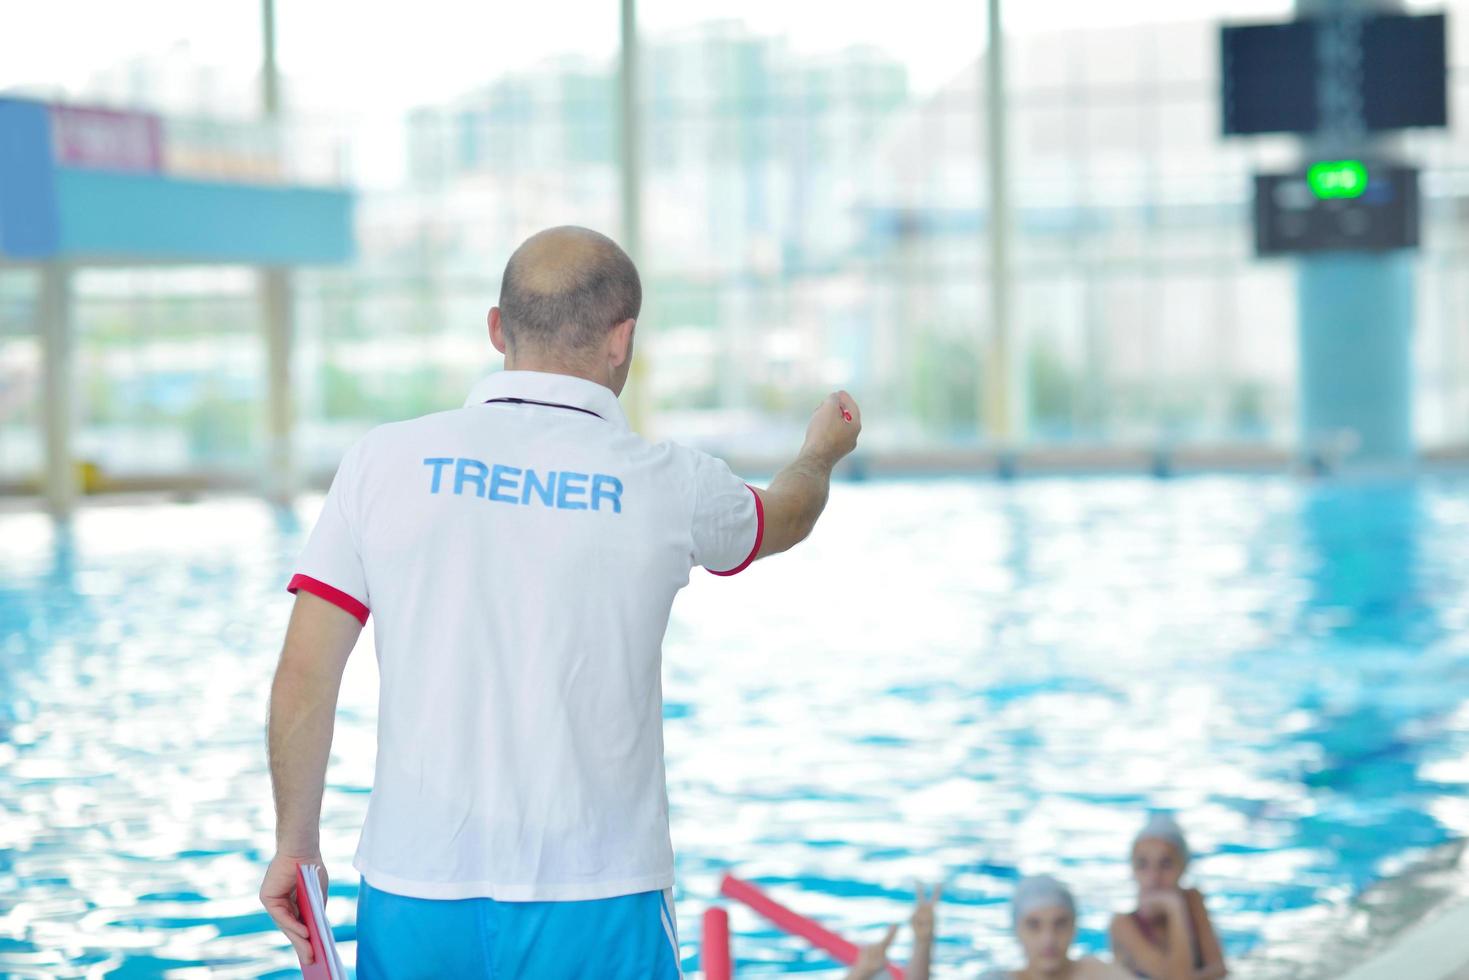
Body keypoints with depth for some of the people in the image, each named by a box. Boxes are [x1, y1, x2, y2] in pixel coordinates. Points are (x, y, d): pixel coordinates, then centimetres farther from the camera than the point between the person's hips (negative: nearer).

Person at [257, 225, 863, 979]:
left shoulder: (384, 462, 0)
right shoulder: (669, 485, -1)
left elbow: (303, 676, -1)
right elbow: (783, 520, 23)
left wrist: (295, 845, 11)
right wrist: (821, 453, 46)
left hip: (412, 896, 2)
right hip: (596, 914, -2)